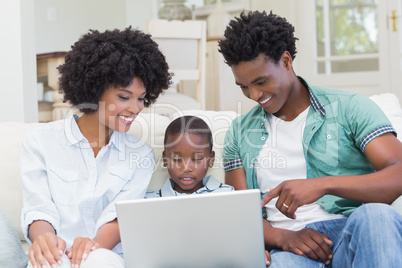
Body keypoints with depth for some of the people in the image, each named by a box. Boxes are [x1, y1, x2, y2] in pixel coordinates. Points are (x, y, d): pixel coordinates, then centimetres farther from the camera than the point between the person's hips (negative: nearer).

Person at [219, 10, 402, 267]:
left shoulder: (349, 108, 7)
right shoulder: (240, 132, 19)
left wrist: (323, 185, -23)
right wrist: (282, 237, -9)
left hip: (355, 234, 1)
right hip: (290, 246, -1)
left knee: (375, 214, -36)